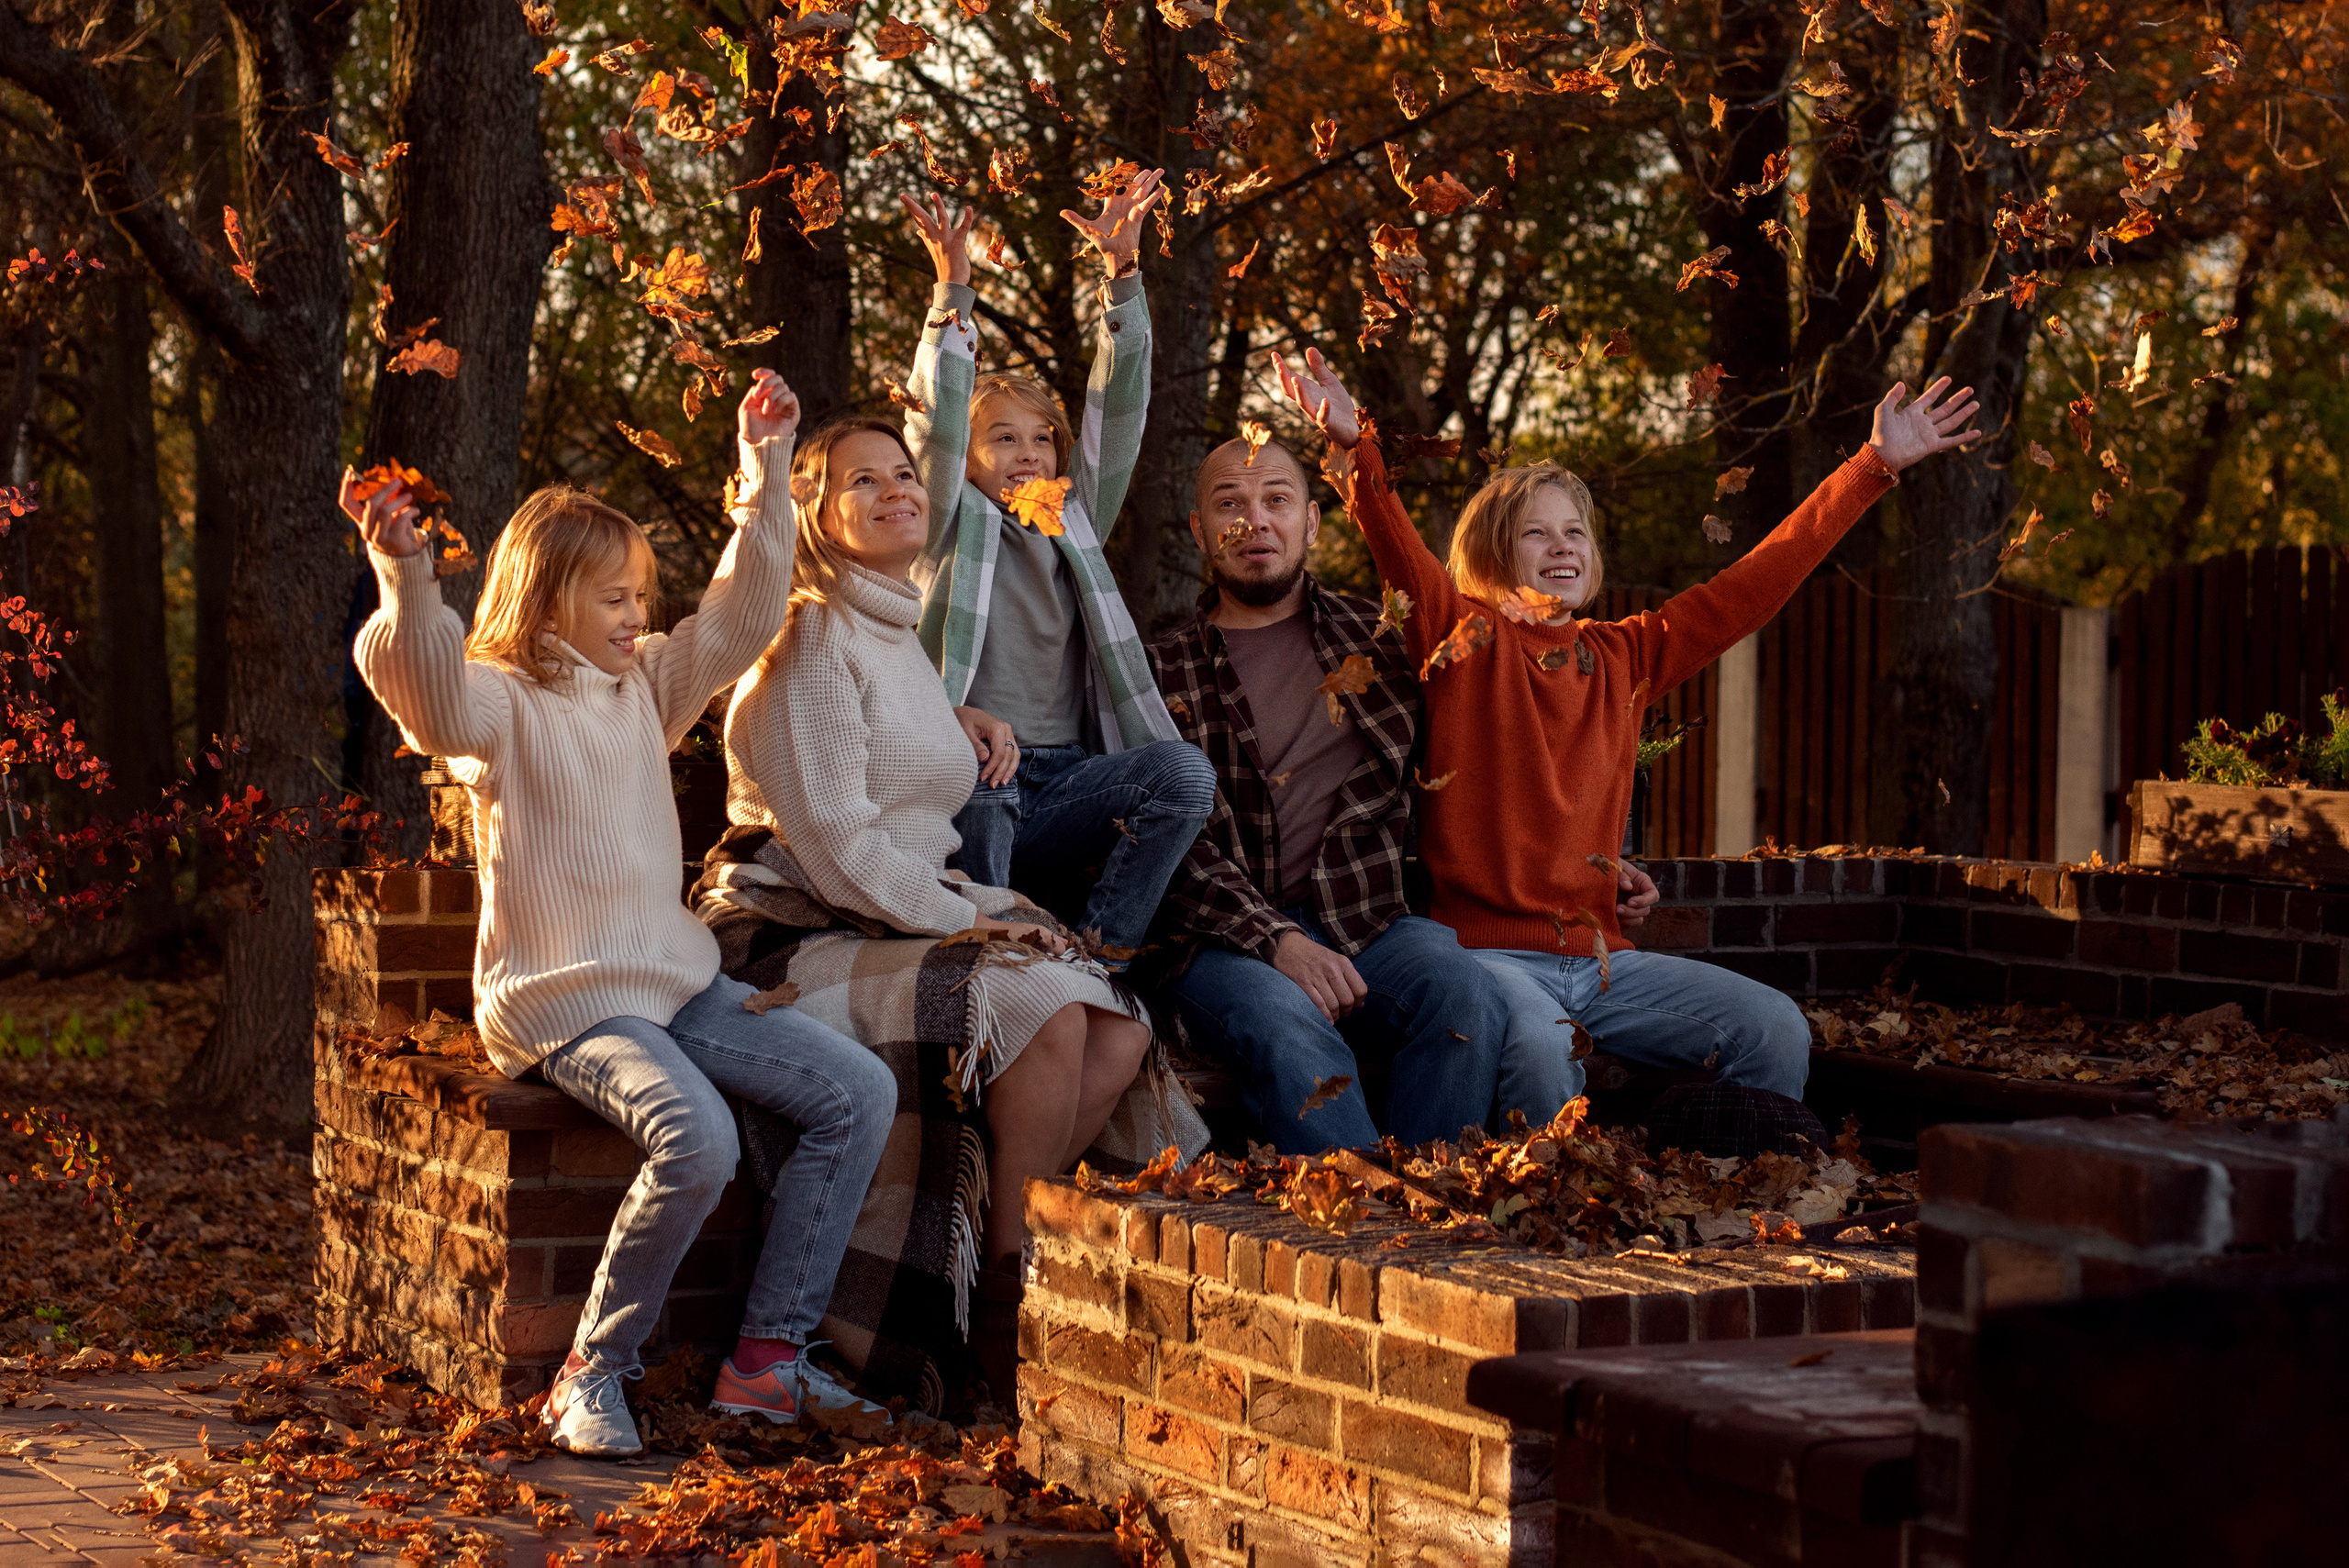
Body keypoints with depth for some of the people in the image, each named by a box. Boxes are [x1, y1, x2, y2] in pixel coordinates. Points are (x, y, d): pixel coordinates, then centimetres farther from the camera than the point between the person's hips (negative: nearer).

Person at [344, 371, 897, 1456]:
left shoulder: (646, 686, 15)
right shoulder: (499, 706, -7)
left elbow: (741, 614, 18)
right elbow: (418, 679, -28)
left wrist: (765, 476, 11)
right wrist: (405, 577, -46)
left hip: (680, 979, 8)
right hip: (563, 1002, -8)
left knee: (859, 1092, -5)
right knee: (697, 1142, -32)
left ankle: (767, 1354, -2)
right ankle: (593, 1374, -12)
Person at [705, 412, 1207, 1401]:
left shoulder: (904, 643, 22)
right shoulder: (812, 641, -8)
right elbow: (834, 846, -16)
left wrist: (986, 913, 9)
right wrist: (962, 919, -15)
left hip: (908, 924, 9)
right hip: (810, 940, -9)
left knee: (1121, 1035, -12)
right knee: (1046, 1008, -30)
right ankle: (1008, 1313, -21)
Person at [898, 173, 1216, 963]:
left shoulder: (1076, 525, 23)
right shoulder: (957, 526, 13)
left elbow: (1118, 413, 15)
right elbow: (936, 423, -2)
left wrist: (1121, 272, 6)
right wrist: (952, 292, -13)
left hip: (1065, 780, 4)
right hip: (969, 786, -4)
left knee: (1184, 771, -25)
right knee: (980, 776, -39)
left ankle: (1097, 953, -18)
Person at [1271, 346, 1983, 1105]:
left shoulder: (1624, 657, 16)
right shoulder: (1465, 639, 3)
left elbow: (1755, 583, 16)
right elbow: (1396, 546, -15)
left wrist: (1877, 464, 15)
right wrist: (1353, 445, -35)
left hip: (1597, 952, 5)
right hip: (1486, 947, -5)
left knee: (1776, 1029, -10)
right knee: (1541, 1051, -36)